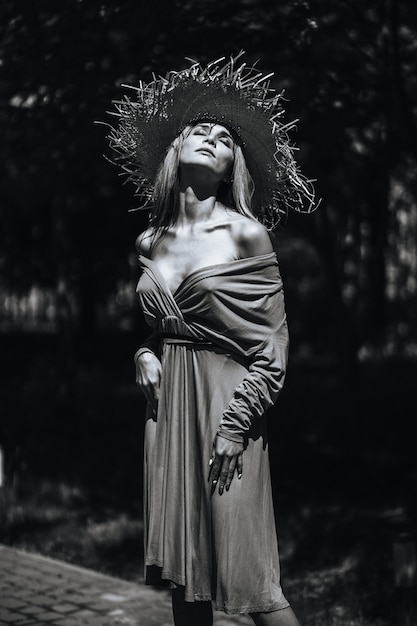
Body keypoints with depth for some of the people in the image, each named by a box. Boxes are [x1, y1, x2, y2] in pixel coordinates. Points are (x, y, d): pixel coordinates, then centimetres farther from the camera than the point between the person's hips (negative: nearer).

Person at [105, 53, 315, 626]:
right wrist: (145, 357, 3)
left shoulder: (246, 234, -4)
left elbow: (273, 344, -5)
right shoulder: (149, 243, 10)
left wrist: (236, 424, -11)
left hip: (228, 402, -5)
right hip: (167, 406, 5)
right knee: (184, 572, 9)